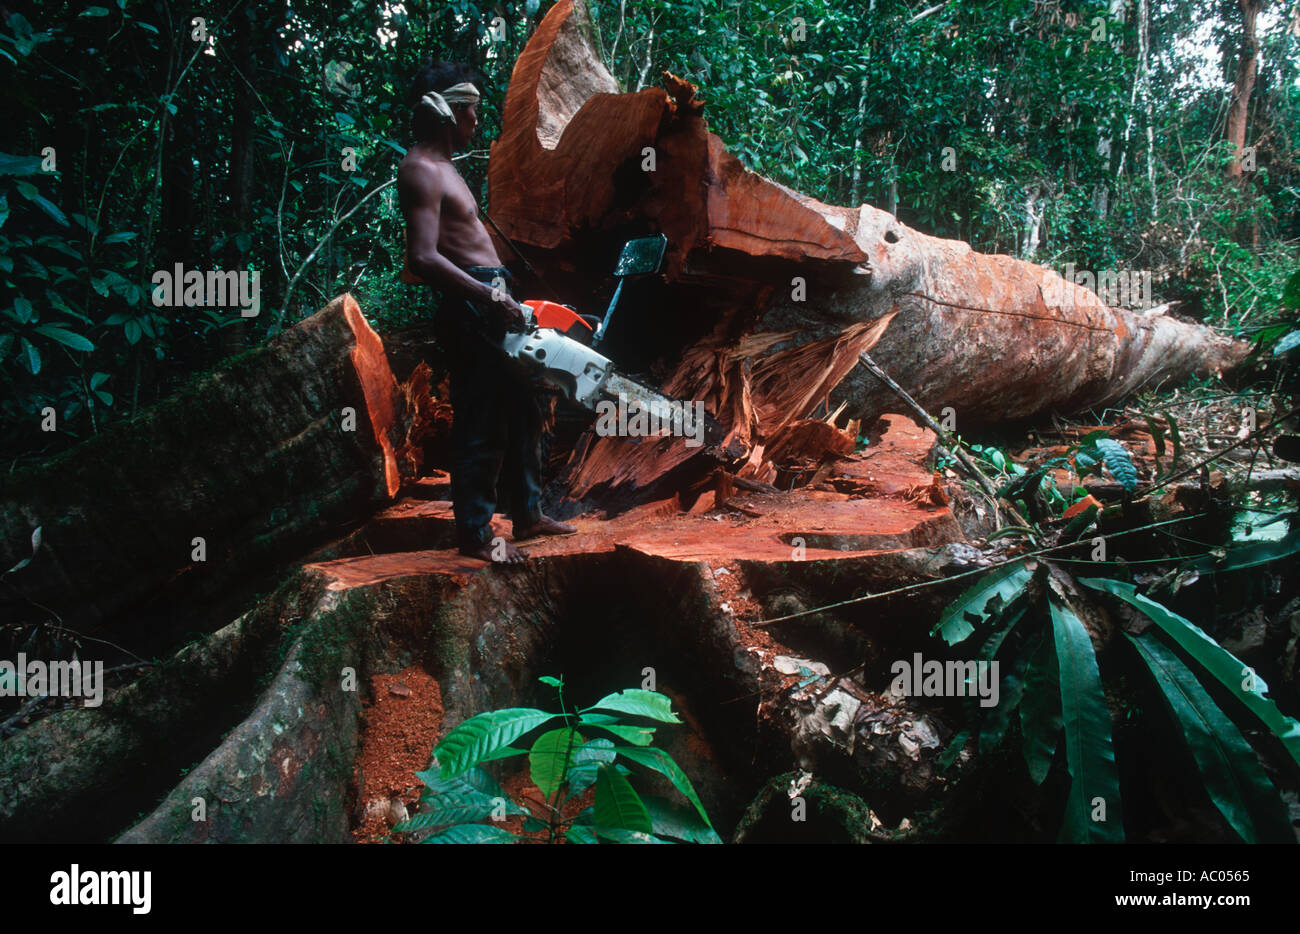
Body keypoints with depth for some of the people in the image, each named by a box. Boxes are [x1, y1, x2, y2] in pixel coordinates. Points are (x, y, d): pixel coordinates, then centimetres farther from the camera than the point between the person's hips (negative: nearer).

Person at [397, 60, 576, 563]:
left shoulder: (441, 165, 19)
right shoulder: (422, 170, -14)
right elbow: (423, 258, -25)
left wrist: (500, 295, 20)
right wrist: (488, 296, -26)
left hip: (488, 302, 11)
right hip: (469, 309, -11)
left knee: (522, 410, 18)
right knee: (480, 425, -5)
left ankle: (528, 513, 29)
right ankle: (475, 535, 6)